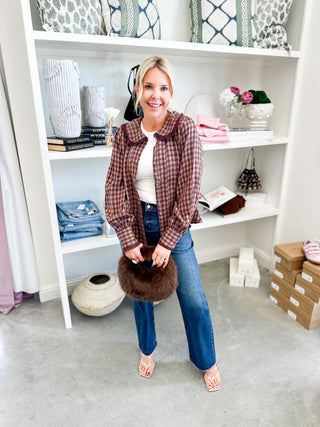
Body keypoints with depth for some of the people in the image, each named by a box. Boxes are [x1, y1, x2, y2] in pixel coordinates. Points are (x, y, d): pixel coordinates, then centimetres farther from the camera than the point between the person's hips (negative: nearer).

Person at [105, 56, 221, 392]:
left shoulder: (184, 128, -10)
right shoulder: (124, 134, -2)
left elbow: (189, 188, -14)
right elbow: (115, 187, -4)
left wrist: (167, 241, -15)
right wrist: (128, 238, -10)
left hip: (172, 225, -2)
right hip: (136, 224, 3)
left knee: (194, 299, 5)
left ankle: (206, 361, 36)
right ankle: (147, 349, 47)